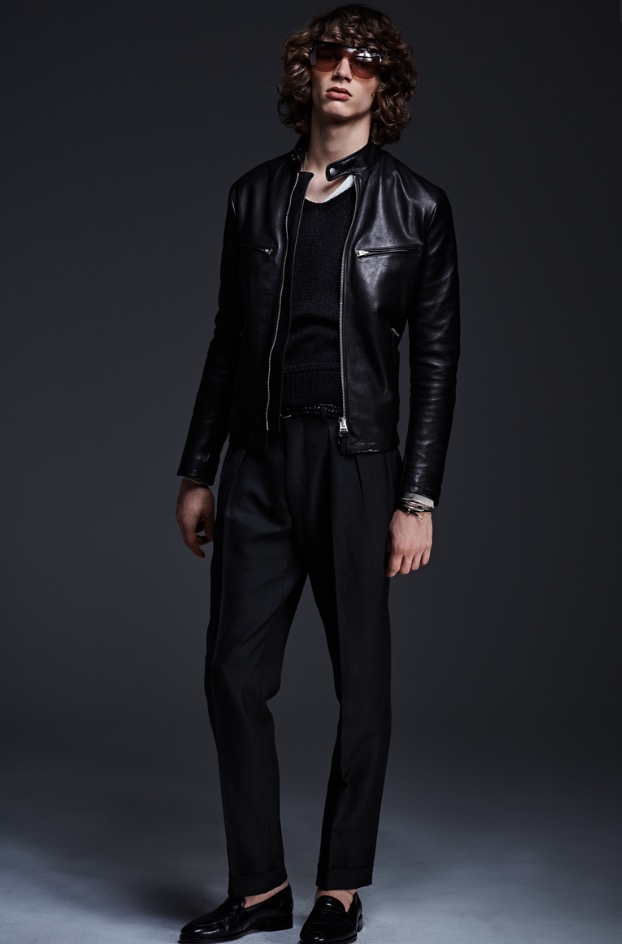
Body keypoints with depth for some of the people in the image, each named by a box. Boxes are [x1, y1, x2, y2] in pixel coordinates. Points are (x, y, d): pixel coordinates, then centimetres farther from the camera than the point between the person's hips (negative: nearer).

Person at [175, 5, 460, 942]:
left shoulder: (417, 207, 2)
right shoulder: (255, 195, 11)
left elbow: (436, 359, 0)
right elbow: (229, 340, 14)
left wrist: (418, 497, -5)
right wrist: (196, 471, 11)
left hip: (356, 463, -3)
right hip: (257, 461, 3)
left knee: (362, 685, 4)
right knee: (234, 674, 2)